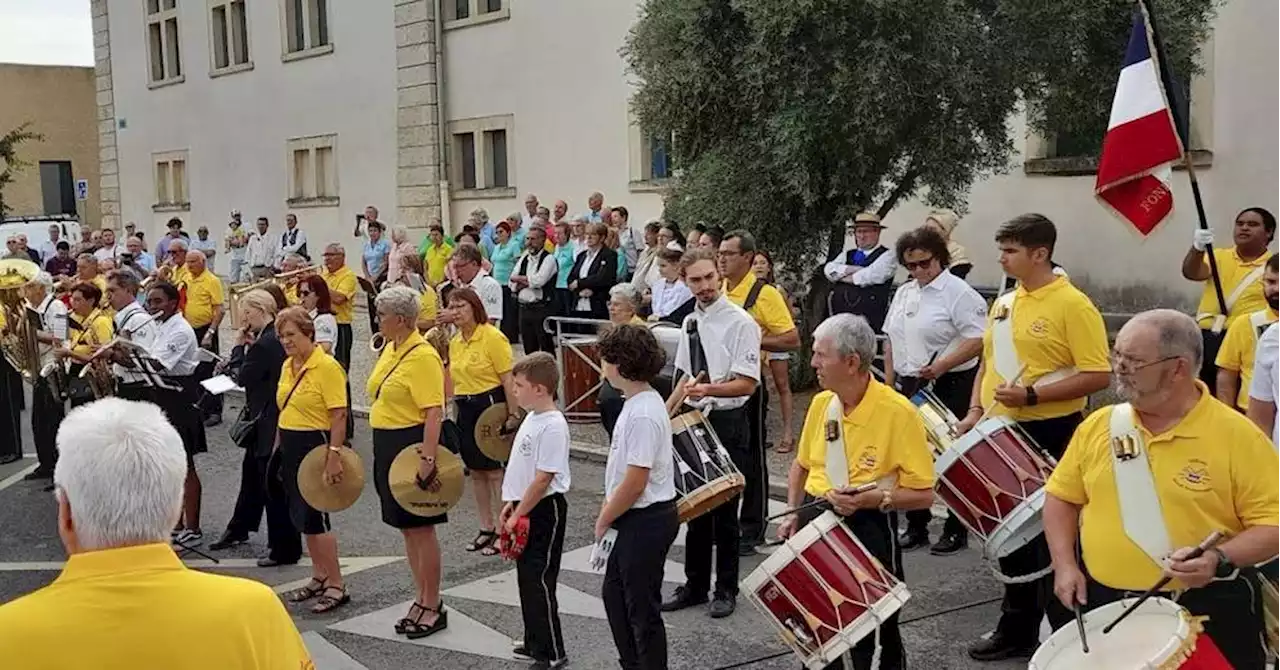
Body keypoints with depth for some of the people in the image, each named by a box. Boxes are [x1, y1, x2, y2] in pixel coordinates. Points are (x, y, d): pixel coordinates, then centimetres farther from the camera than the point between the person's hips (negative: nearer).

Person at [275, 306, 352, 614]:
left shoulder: (327, 367, -16)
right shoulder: (288, 366, 10)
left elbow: (339, 415, -20)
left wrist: (334, 456, -25)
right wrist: (277, 447, 19)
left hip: (315, 445, -9)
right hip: (290, 446, 9)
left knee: (314, 516, -7)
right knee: (300, 516, 13)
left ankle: (337, 586, 1)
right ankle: (319, 578, 26)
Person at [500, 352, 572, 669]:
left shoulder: (552, 426, -22)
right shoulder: (532, 417, 8)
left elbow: (543, 479, -23)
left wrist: (518, 515, -19)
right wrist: (511, 505, 16)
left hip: (544, 511, -10)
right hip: (526, 507, 10)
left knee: (539, 580, -3)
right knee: (527, 577, 17)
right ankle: (534, 642, 30)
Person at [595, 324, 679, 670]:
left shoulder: (643, 414, -24)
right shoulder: (639, 401, 6)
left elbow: (635, 483, -24)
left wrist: (603, 521, -12)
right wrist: (608, 507, 10)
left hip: (647, 521, -10)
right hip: (635, 518, 10)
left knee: (642, 606, 3)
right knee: (613, 593, 21)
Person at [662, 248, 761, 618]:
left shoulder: (740, 322, -13)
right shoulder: (690, 322, 9)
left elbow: (747, 383, -17)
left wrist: (708, 389, -29)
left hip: (728, 422, -7)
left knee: (724, 509, 3)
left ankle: (726, 589, 18)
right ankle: (695, 585, 28)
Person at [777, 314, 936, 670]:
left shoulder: (898, 412, -16)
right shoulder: (820, 403, 2)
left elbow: (923, 494, -13)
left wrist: (870, 499, -25)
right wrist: (793, 515, 5)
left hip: (868, 528, -5)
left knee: (873, 634, 3)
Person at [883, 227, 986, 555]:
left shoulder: (958, 292, -10)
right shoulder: (903, 293, 14)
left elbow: (977, 340, -17)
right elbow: (891, 341, 19)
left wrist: (941, 366, -26)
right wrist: (889, 383, 13)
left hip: (949, 389, -7)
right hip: (909, 389, 7)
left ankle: (956, 531, 11)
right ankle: (916, 526, 23)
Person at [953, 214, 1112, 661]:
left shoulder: (1073, 305, -14)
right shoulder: (1004, 303, 10)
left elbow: (1098, 376, -18)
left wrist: (1032, 396, -22)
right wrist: (975, 411, 6)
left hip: (1050, 437, -8)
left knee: (1050, 539, 2)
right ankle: (1016, 629, 28)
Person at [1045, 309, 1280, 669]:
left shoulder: (1237, 435, -11)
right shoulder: (1099, 425, 1)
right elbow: (1061, 497, 9)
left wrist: (1220, 560, -27)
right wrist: (1065, 565, -3)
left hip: (1206, 611, -3)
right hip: (1101, 603, 4)